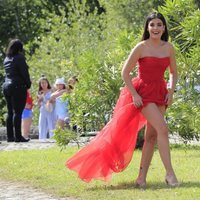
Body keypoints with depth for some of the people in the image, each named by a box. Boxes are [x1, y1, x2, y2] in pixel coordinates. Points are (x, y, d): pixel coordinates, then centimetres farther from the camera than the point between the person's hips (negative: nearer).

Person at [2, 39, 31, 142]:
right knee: (17, 112, -7)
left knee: (10, 112, 11)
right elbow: (24, 73, -12)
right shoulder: (19, 58, -11)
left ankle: (10, 136, 10)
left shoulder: (6, 59, 12)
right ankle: (18, 137, -9)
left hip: (6, 86, 7)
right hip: (18, 87, -7)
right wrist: (28, 84, 1)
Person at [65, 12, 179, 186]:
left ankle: (142, 177, 10)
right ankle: (170, 173, -16)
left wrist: (171, 91, 2)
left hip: (160, 93, 6)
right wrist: (134, 94, -13)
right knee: (163, 129, -19)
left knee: (151, 135, 5)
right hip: (143, 93, -6)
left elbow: (173, 72, 17)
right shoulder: (141, 48, -11)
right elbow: (125, 72, -7)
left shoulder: (169, 48, 3)